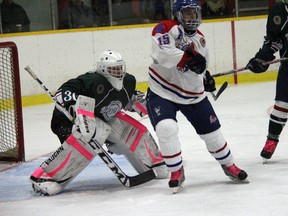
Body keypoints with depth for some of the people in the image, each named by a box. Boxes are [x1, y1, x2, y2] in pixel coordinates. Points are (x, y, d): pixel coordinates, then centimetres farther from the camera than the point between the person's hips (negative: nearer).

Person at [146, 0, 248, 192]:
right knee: (166, 129, -25)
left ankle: (229, 165, 30)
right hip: (162, 92, -6)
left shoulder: (199, 39, 8)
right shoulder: (167, 28, -16)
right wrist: (188, 59, -38)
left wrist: (205, 77, 7)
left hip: (193, 94, 6)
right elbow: (162, 53, -35)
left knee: (212, 130, 9)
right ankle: (176, 172, -7)